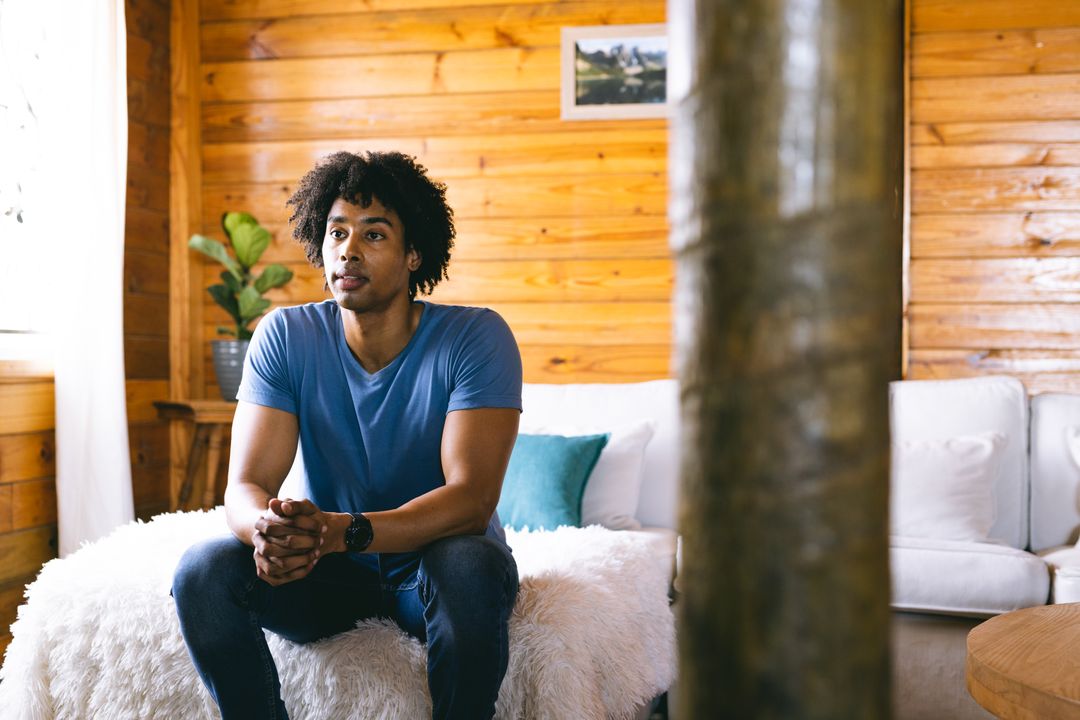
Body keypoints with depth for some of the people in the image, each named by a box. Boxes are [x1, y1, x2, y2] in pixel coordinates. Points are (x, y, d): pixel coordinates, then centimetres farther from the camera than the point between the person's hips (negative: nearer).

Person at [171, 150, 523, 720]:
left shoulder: (476, 337, -17)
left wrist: (338, 531, -41)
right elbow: (245, 487, -13)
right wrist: (268, 529, -40)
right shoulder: (286, 337, -8)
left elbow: (472, 499, -26)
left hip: (431, 561, -2)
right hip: (330, 566, 3)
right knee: (202, 571, -23)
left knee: (470, 566, -36)